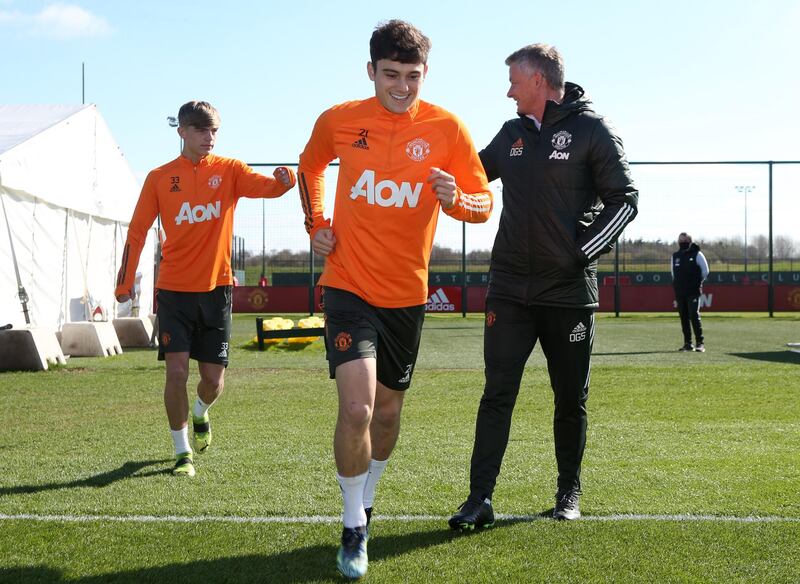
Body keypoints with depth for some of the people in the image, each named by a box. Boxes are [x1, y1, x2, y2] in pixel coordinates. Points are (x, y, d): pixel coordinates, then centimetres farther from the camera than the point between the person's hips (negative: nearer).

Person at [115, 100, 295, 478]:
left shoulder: (229, 170, 1)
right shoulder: (160, 178, 2)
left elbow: (265, 186, -18)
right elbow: (137, 231, 7)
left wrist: (283, 180, -41)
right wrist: (125, 282, 6)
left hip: (216, 288, 1)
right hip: (174, 290, -1)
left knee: (214, 378, 4)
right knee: (176, 371, -9)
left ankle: (200, 414, 40)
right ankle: (182, 452, 6)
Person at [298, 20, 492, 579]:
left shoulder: (446, 129, -6)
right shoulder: (337, 121, -4)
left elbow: (484, 203, -1)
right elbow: (310, 166, 18)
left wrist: (455, 200, -23)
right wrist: (315, 223, 4)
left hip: (407, 295, 2)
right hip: (349, 286, -2)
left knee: (387, 411, 15)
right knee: (356, 408, -18)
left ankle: (365, 502, 41)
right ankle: (354, 530, -2)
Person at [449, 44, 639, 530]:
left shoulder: (591, 130, -5)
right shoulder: (512, 134, 11)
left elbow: (624, 199, -6)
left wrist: (583, 250, -14)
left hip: (569, 290, -3)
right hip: (510, 288, 4)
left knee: (571, 399, 8)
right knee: (497, 394, -3)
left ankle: (569, 491, 24)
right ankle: (480, 498, -4)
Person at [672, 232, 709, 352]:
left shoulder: (697, 254, 0)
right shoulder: (675, 256, 14)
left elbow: (705, 271, 3)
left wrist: (698, 283, 1)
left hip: (693, 292, -5)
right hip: (680, 293, 5)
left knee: (694, 316, -13)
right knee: (684, 318, 5)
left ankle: (700, 343, -12)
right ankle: (688, 344, 11)